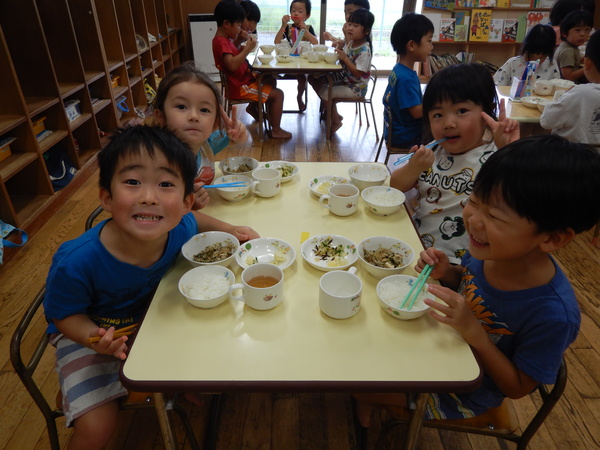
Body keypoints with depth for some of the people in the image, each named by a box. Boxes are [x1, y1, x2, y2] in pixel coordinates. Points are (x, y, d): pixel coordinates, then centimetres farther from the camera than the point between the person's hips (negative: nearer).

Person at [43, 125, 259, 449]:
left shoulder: (179, 230, -26)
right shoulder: (76, 263, -38)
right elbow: (65, 315, -19)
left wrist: (228, 229, -11)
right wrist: (96, 338, -37)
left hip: (150, 319, 4)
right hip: (86, 332, -3)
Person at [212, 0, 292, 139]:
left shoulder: (225, 39, 10)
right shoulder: (221, 42, -21)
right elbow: (232, 65, -36)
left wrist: (244, 48, 3)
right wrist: (247, 49, -29)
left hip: (244, 79, 11)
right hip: (239, 87, -11)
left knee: (271, 82, 26)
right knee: (278, 94, -11)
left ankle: (253, 106, 33)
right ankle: (276, 130, -3)